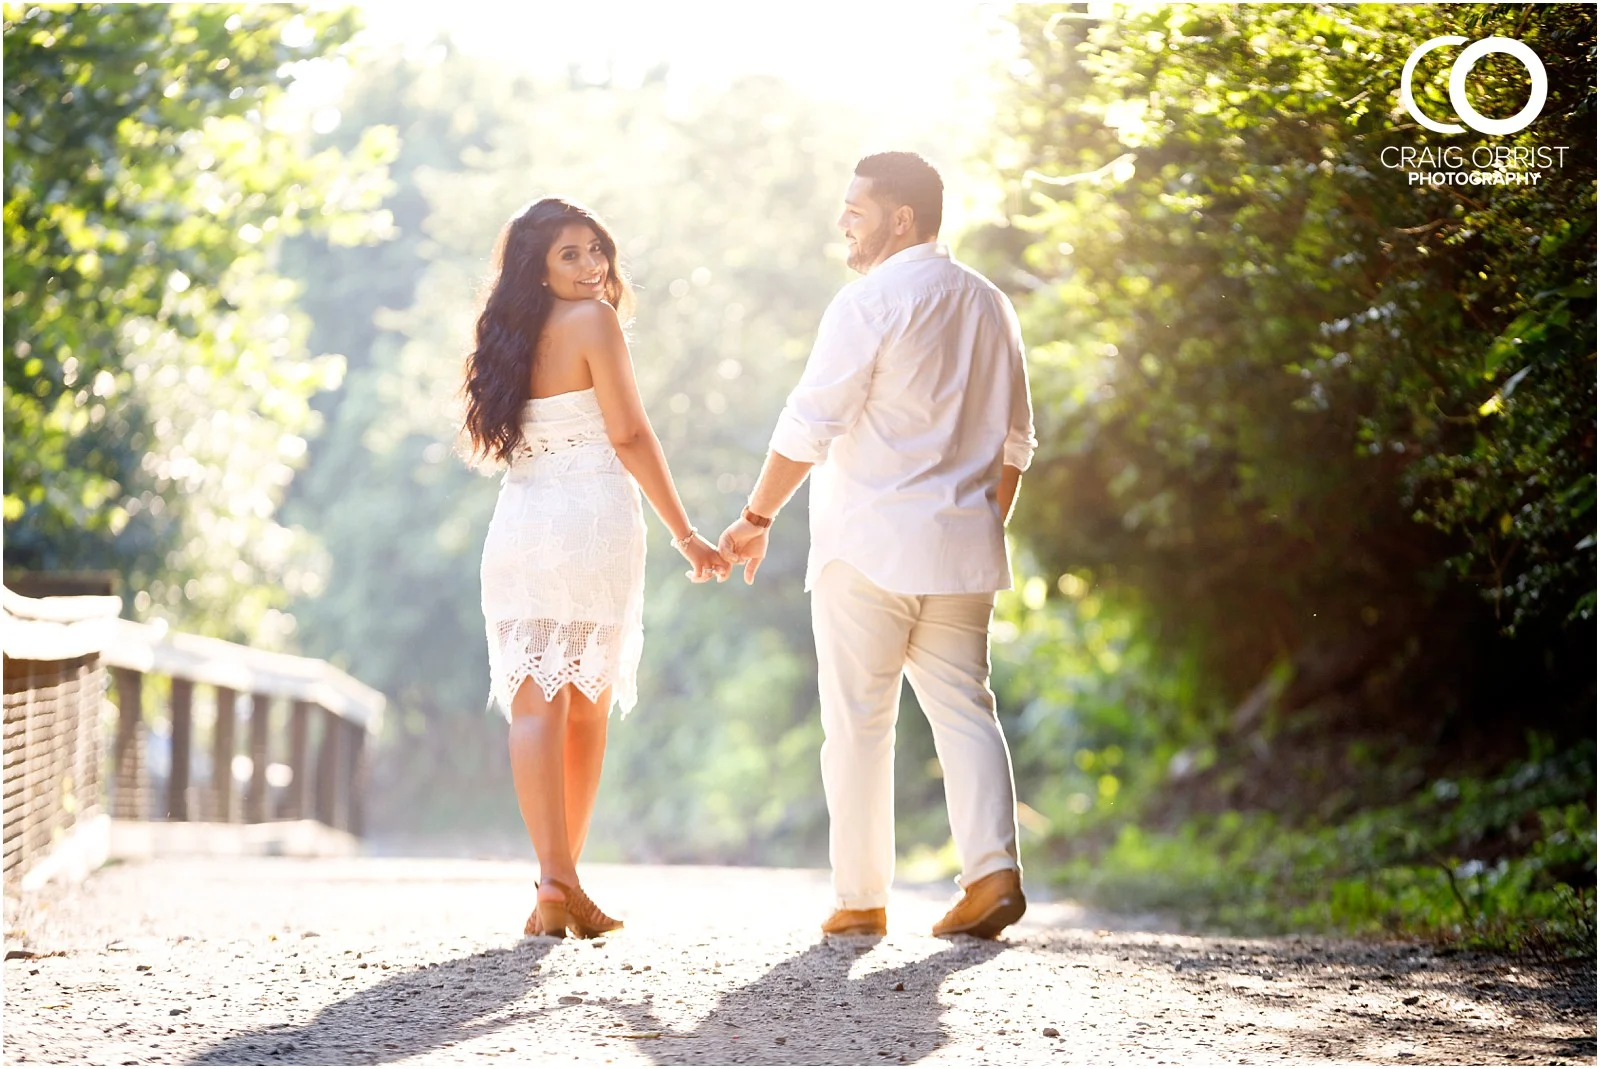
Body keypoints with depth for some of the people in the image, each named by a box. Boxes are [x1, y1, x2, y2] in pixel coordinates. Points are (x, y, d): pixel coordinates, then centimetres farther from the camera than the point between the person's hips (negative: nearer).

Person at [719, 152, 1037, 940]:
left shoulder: (870, 302, -10)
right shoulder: (989, 306, 13)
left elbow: (809, 424, -12)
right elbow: (1015, 440, 17)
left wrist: (757, 517, -4)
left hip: (869, 549, -6)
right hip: (963, 549, 6)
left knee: (858, 724, 1)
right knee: (964, 708, 8)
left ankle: (860, 899, 4)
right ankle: (993, 869, -6)